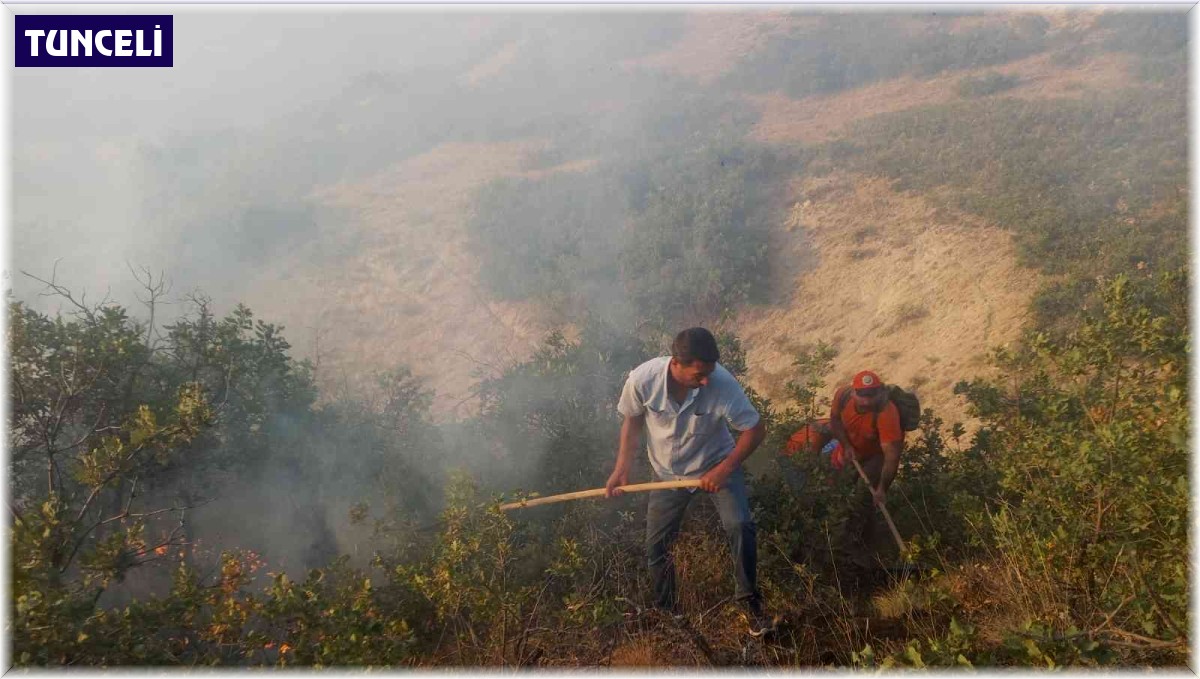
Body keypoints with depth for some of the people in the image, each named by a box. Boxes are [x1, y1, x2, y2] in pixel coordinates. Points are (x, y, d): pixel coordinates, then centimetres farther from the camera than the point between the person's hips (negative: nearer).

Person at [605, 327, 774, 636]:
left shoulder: (723, 384, -33)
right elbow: (632, 421, -7)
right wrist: (621, 469, -12)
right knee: (656, 543, 6)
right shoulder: (642, 379, -29)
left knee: (739, 525, -21)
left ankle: (749, 601, 3)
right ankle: (665, 609, 32)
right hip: (668, 472, 2)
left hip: (717, 463, -1)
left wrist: (724, 470, -25)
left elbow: (755, 429, -19)